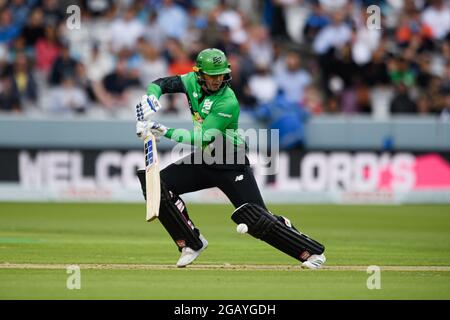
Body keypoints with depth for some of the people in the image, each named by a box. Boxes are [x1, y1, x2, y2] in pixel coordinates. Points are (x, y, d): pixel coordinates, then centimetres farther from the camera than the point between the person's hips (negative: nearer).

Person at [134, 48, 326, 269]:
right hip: (202, 161, 7)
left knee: (257, 220, -14)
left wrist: (165, 133, -35)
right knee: (158, 187, -8)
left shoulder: (228, 103, -26)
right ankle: (192, 243, 6)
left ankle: (311, 251, -1)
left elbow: (201, 138, -30)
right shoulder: (193, 82, -6)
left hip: (230, 166, -7)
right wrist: (149, 101, -22)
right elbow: (160, 84, 0)